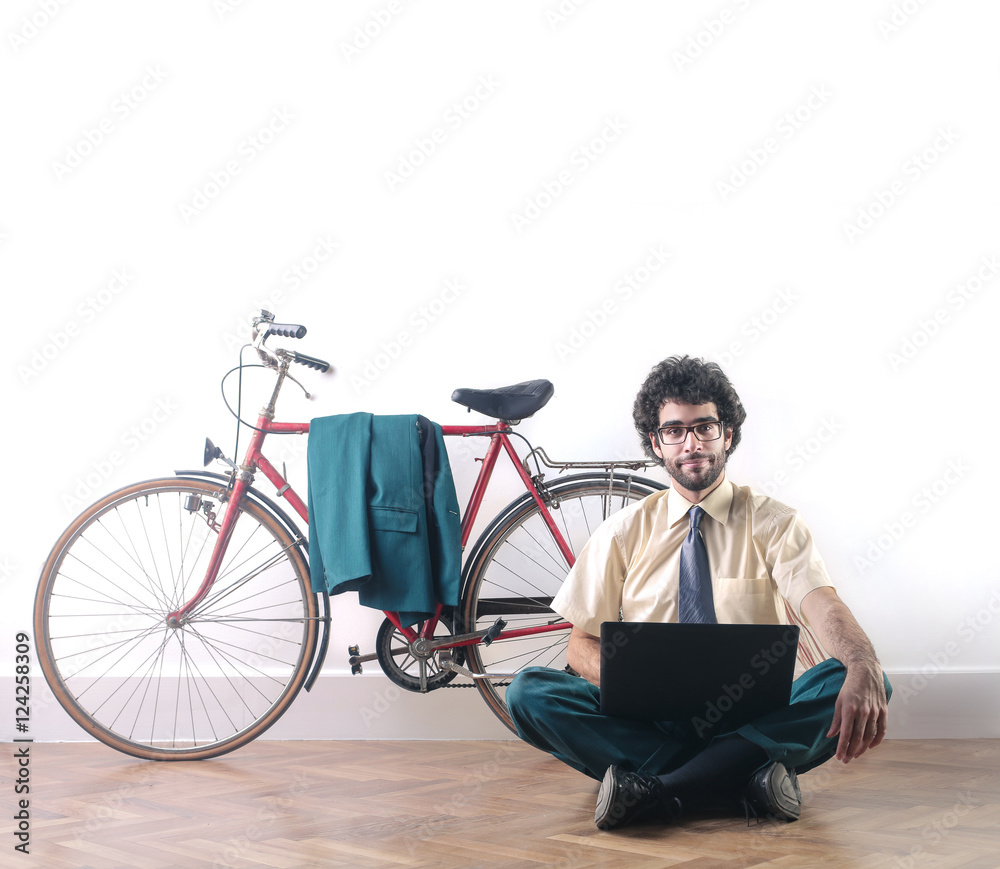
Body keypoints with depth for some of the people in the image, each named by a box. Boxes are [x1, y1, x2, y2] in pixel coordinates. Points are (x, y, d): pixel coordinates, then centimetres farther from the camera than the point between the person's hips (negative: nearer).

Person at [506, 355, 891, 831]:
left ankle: (661, 789, -32)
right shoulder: (624, 532, 9)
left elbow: (824, 608, -13)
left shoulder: (772, 523, 5)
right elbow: (582, 646, 6)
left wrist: (864, 669, -37)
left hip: (755, 718, -1)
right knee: (528, 690, -23)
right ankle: (748, 779, -32)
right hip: (650, 723, 1)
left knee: (851, 682, -28)